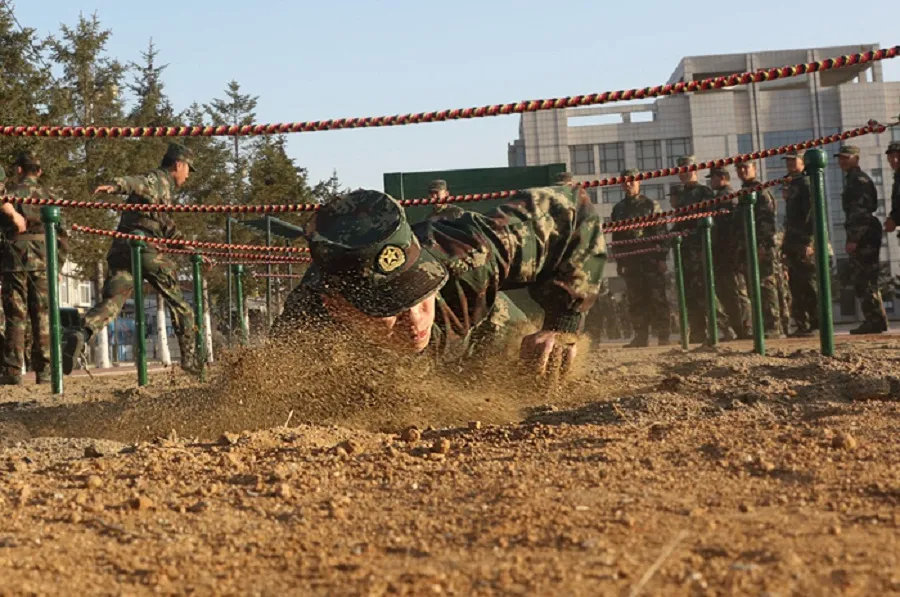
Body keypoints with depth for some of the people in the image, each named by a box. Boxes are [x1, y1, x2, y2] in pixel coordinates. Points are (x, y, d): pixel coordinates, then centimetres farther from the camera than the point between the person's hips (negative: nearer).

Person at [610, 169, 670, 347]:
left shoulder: (651, 205, 4)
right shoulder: (618, 209, 16)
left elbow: (661, 232, -1)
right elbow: (616, 237, 17)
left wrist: (661, 258, -9)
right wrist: (618, 262, 10)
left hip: (650, 260, -4)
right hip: (630, 262, 4)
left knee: (657, 299, -6)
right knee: (635, 300, 3)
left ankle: (663, 336, -3)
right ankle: (641, 337, 8)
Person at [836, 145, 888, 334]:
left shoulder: (859, 180, -11)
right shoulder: (852, 179, 20)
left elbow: (861, 211, -19)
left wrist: (854, 239, -23)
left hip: (863, 236, -10)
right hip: (863, 236, 10)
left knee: (864, 280, -10)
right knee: (860, 280, 12)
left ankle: (875, 321, -8)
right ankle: (875, 320, 15)